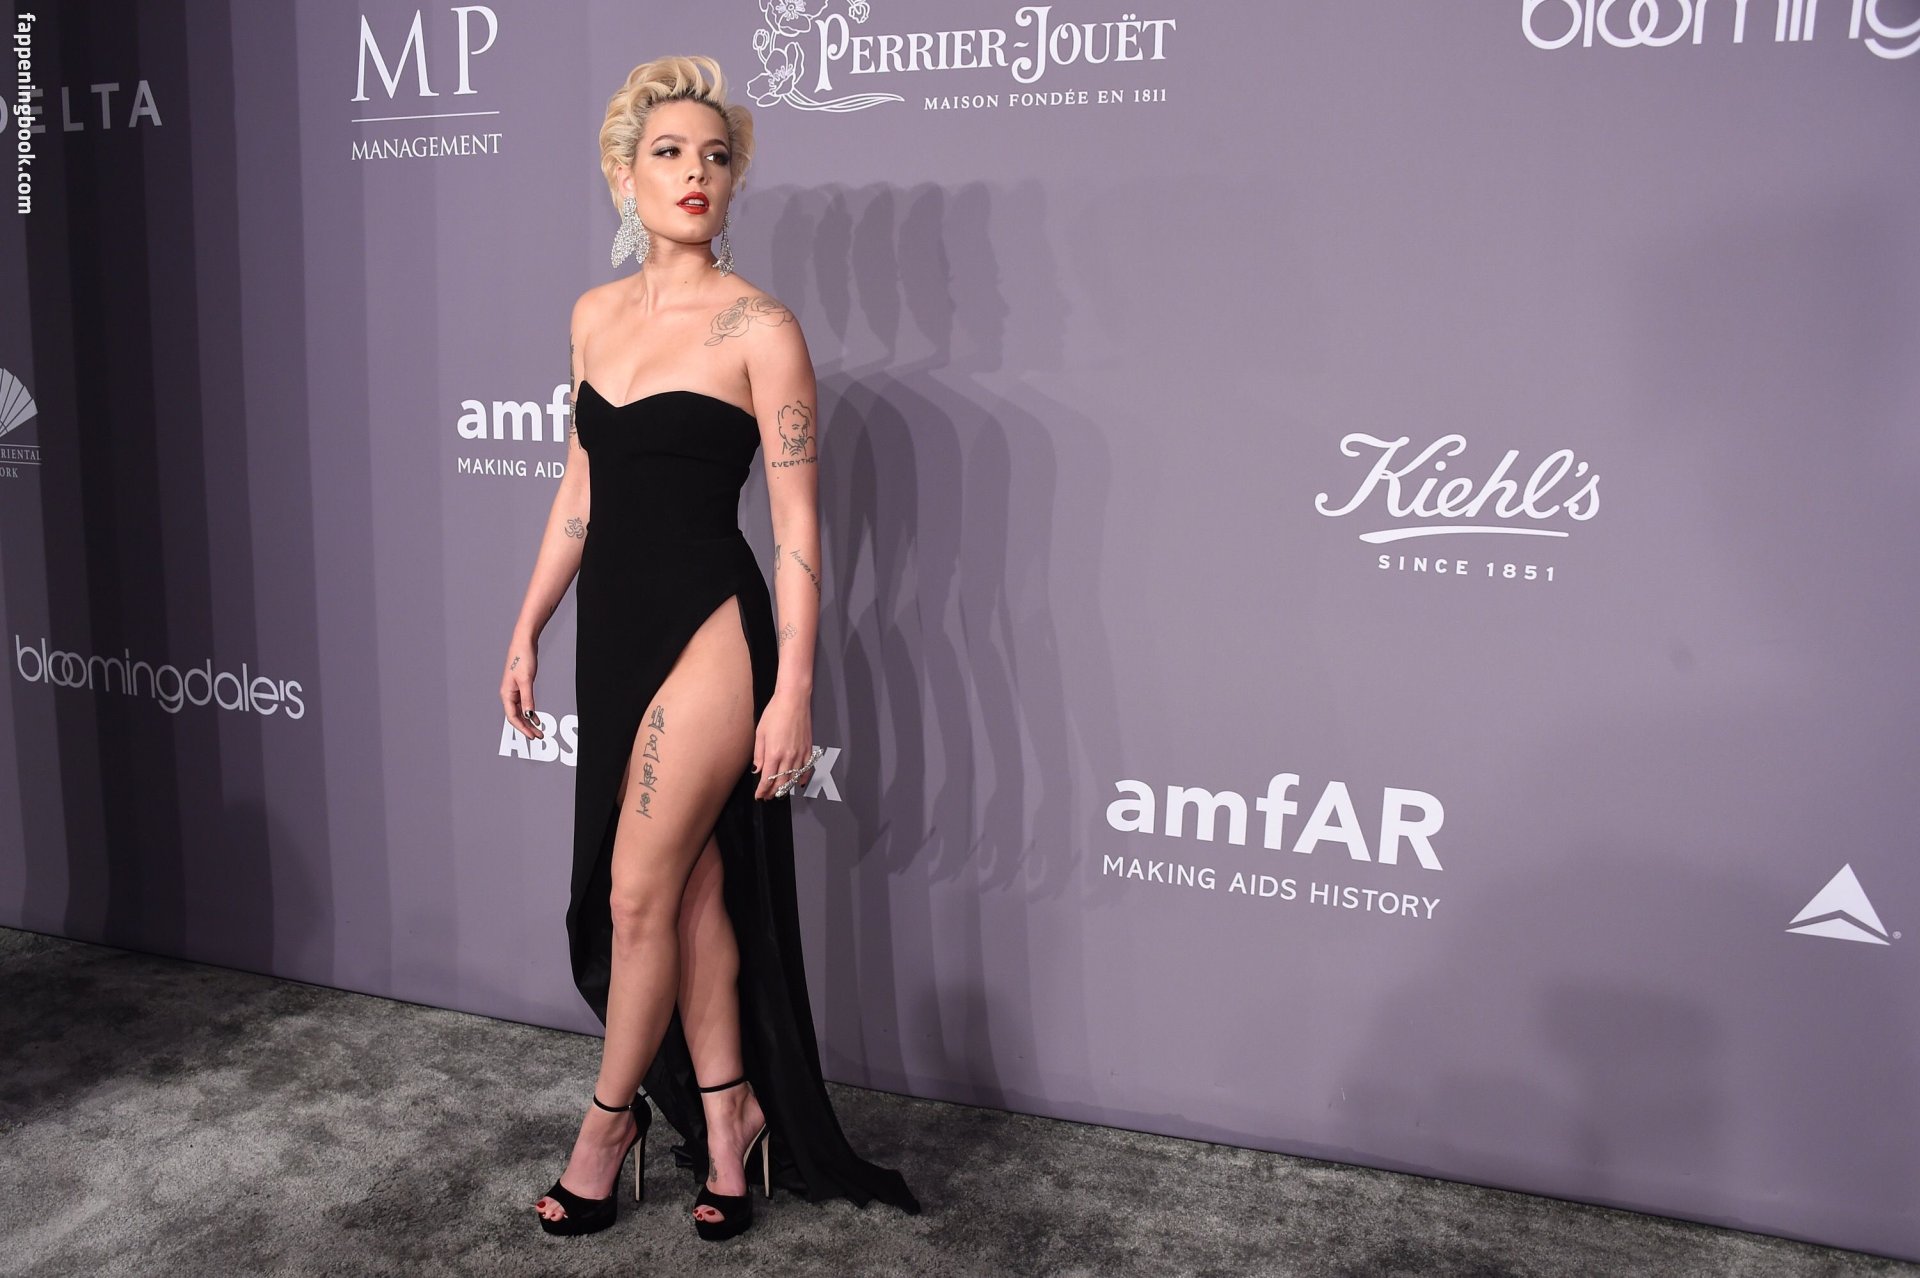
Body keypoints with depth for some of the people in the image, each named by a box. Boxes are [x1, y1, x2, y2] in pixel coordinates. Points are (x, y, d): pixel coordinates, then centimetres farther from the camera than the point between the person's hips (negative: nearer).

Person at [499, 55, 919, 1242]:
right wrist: (529, 629, 16)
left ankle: (611, 1117, 23)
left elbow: (797, 525, -10)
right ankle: (725, 1114, 27)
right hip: (616, 628, 6)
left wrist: (794, 690, -14)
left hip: (708, 631, -6)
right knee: (690, 887, 13)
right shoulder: (596, 315, 10)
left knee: (639, 895, 0)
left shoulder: (759, 328, -9)